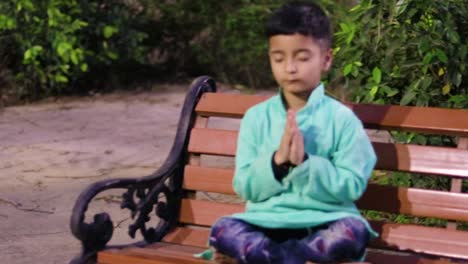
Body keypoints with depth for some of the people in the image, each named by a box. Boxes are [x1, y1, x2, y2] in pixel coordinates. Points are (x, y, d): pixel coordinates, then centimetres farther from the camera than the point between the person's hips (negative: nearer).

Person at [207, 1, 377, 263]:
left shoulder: (342, 118, 0)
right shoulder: (256, 117, 6)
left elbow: (352, 186, -5)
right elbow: (245, 187, 2)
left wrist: (305, 163, -17)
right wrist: (277, 160, -16)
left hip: (323, 222, 0)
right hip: (267, 222, 1)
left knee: (353, 233, -34)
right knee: (223, 230, -27)